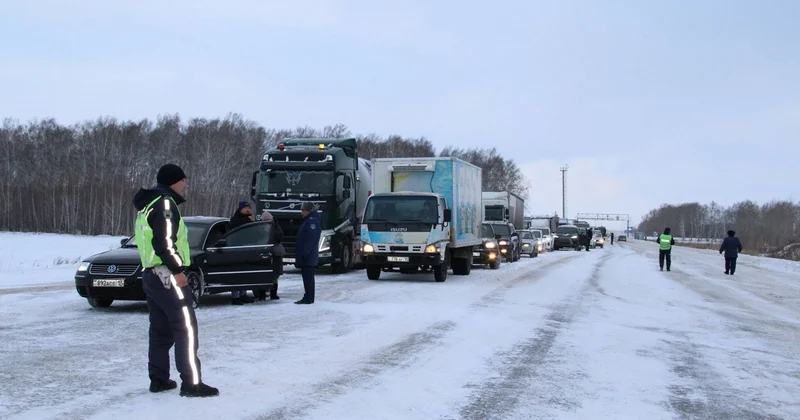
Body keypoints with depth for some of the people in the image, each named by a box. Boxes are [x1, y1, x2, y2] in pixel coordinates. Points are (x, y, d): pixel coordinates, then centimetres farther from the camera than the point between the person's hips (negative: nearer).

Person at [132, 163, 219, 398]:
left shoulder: (148, 205, 20)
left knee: (161, 330, 14)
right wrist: (178, 270, -20)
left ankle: (158, 379, 16)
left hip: (150, 274, 10)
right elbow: (164, 242, -22)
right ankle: (191, 383, -12)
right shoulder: (165, 203, -12)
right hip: (167, 275, -10)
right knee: (186, 328, -9)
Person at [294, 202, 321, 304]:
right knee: (307, 277, 13)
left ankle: (308, 298, -7)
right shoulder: (308, 220, 20)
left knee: (308, 277, -8)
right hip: (305, 256, 11)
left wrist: (305, 252, -25)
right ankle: (308, 298, 17)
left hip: (308, 256, -11)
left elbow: (311, 238, -22)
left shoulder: (312, 221, -14)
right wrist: (299, 255, 22)